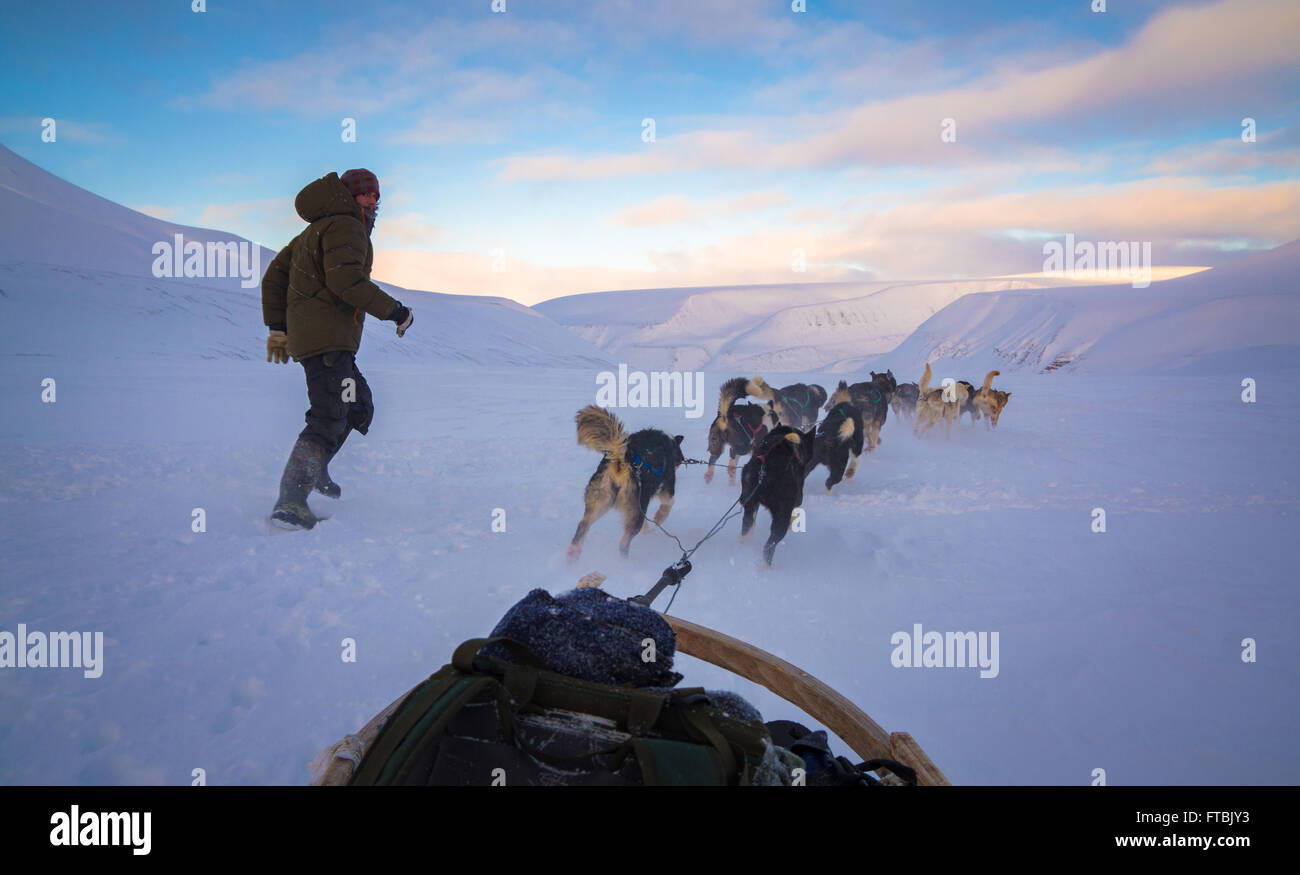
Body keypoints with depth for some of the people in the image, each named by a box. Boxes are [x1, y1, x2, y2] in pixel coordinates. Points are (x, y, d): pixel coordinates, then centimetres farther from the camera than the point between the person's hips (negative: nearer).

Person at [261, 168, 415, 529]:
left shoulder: (314, 230, 24)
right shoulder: (346, 227, -8)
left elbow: (274, 276, 25)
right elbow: (345, 279, -23)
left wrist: (277, 328, 24)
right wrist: (393, 310, -17)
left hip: (305, 335, 10)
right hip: (328, 339, -10)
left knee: (360, 407, 22)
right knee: (329, 419, -16)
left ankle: (315, 471, 29)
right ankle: (290, 503, -23)